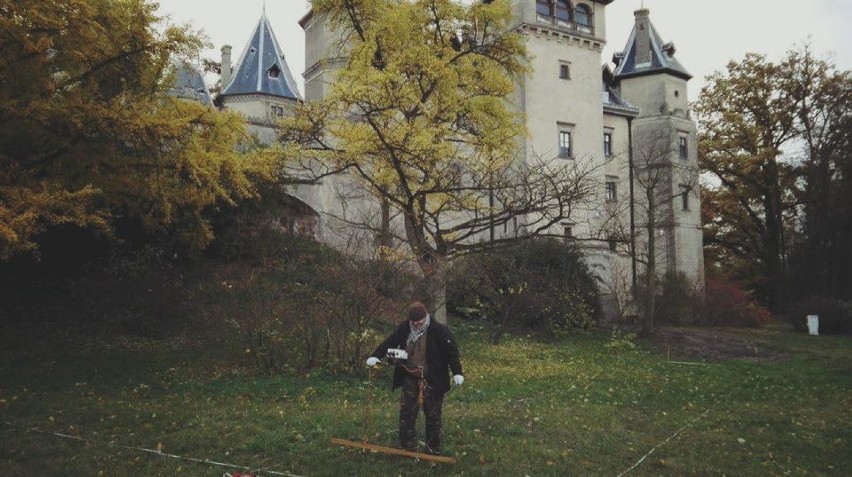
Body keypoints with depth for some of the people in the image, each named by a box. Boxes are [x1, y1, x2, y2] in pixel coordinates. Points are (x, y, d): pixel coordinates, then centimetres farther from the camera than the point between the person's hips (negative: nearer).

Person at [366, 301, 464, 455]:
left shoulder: (440, 331, -13)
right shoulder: (404, 329, -1)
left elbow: (452, 352, -13)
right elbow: (390, 342, 4)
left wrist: (457, 373, -21)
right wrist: (375, 356, -9)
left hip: (432, 381, -4)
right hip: (410, 379, 4)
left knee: (433, 415, 7)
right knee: (407, 413, 5)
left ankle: (433, 449, 21)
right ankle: (407, 446, 17)